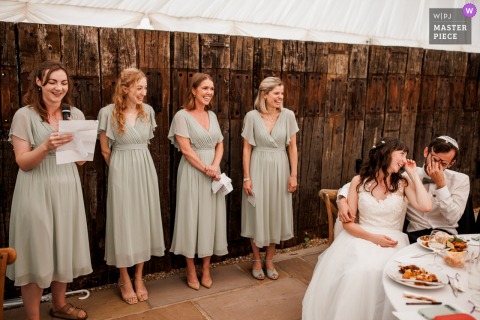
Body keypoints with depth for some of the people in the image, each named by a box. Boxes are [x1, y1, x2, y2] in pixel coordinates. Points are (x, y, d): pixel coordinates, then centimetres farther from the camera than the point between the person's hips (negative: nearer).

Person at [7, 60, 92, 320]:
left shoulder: (76, 114, 6)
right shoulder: (24, 116, -7)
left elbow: (81, 160, 8)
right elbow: (23, 162, -9)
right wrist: (47, 146, -26)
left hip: (67, 189, 5)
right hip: (37, 192, -4)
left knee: (64, 249, 14)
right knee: (37, 252, 2)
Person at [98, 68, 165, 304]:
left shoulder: (148, 111, 4)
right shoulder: (109, 112, -8)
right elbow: (105, 150, 1)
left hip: (145, 170, 4)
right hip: (121, 172, -4)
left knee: (144, 221, 8)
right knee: (124, 222, 3)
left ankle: (139, 277, 22)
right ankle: (125, 279, 19)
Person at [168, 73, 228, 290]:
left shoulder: (212, 115, 11)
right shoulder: (182, 116, -7)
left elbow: (220, 145, 9)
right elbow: (186, 150, -13)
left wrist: (215, 166, -9)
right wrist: (205, 169, -16)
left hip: (213, 172, 6)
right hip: (192, 172, -5)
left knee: (210, 217, 9)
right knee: (192, 217, 2)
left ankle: (206, 269, 22)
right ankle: (191, 271, 17)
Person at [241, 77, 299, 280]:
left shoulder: (288, 115, -2)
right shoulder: (252, 116, -6)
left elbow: (292, 147, 2)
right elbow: (247, 148, -3)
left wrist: (293, 175, -1)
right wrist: (246, 177, -7)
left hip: (280, 170, 2)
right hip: (258, 170, -2)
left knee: (276, 214, 10)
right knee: (257, 214, 5)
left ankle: (269, 260, 28)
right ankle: (257, 260, 24)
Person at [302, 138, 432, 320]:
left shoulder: (403, 183, 7)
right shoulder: (359, 181, 5)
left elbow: (425, 206, -12)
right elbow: (348, 222, 1)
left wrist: (414, 174, -2)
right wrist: (373, 237, -15)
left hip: (392, 243, 0)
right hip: (361, 239, 0)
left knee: (375, 273, -32)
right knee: (353, 272, -30)